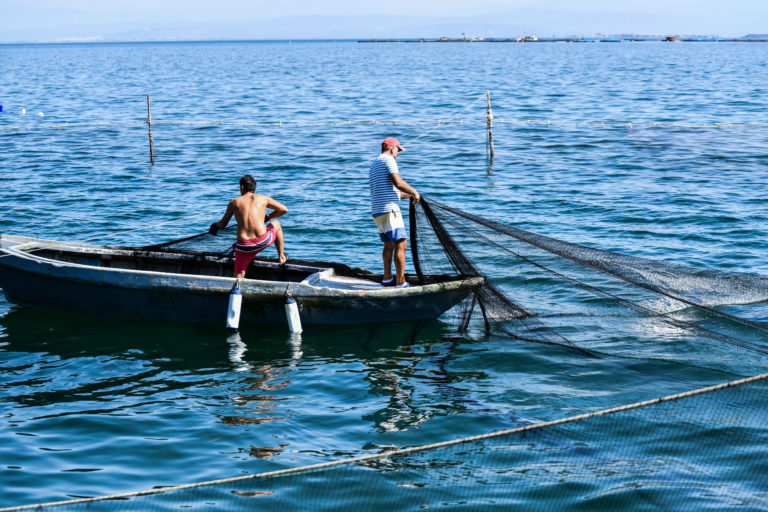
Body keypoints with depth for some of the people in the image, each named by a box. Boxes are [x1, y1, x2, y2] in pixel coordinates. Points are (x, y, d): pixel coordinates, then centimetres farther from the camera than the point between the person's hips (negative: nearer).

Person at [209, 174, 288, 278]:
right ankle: (281, 257, 37)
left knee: (238, 276, 10)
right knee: (276, 224, 31)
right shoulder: (263, 198, 10)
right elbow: (284, 209, 20)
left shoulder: (234, 202, 11)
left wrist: (216, 225, 43)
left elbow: (222, 225, 19)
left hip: (244, 247, 0)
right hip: (263, 241, 0)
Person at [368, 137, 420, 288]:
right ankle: (400, 283, -15)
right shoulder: (388, 160, -6)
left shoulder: (374, 164, 23)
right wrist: (414, 192, -4)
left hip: (377, 211, 10)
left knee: (389, 244, 22)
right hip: (389, 210, -10)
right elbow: (398, 182, -18)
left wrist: (406, 195, 34)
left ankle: (388, 278, 30)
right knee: (401, 243, -11)